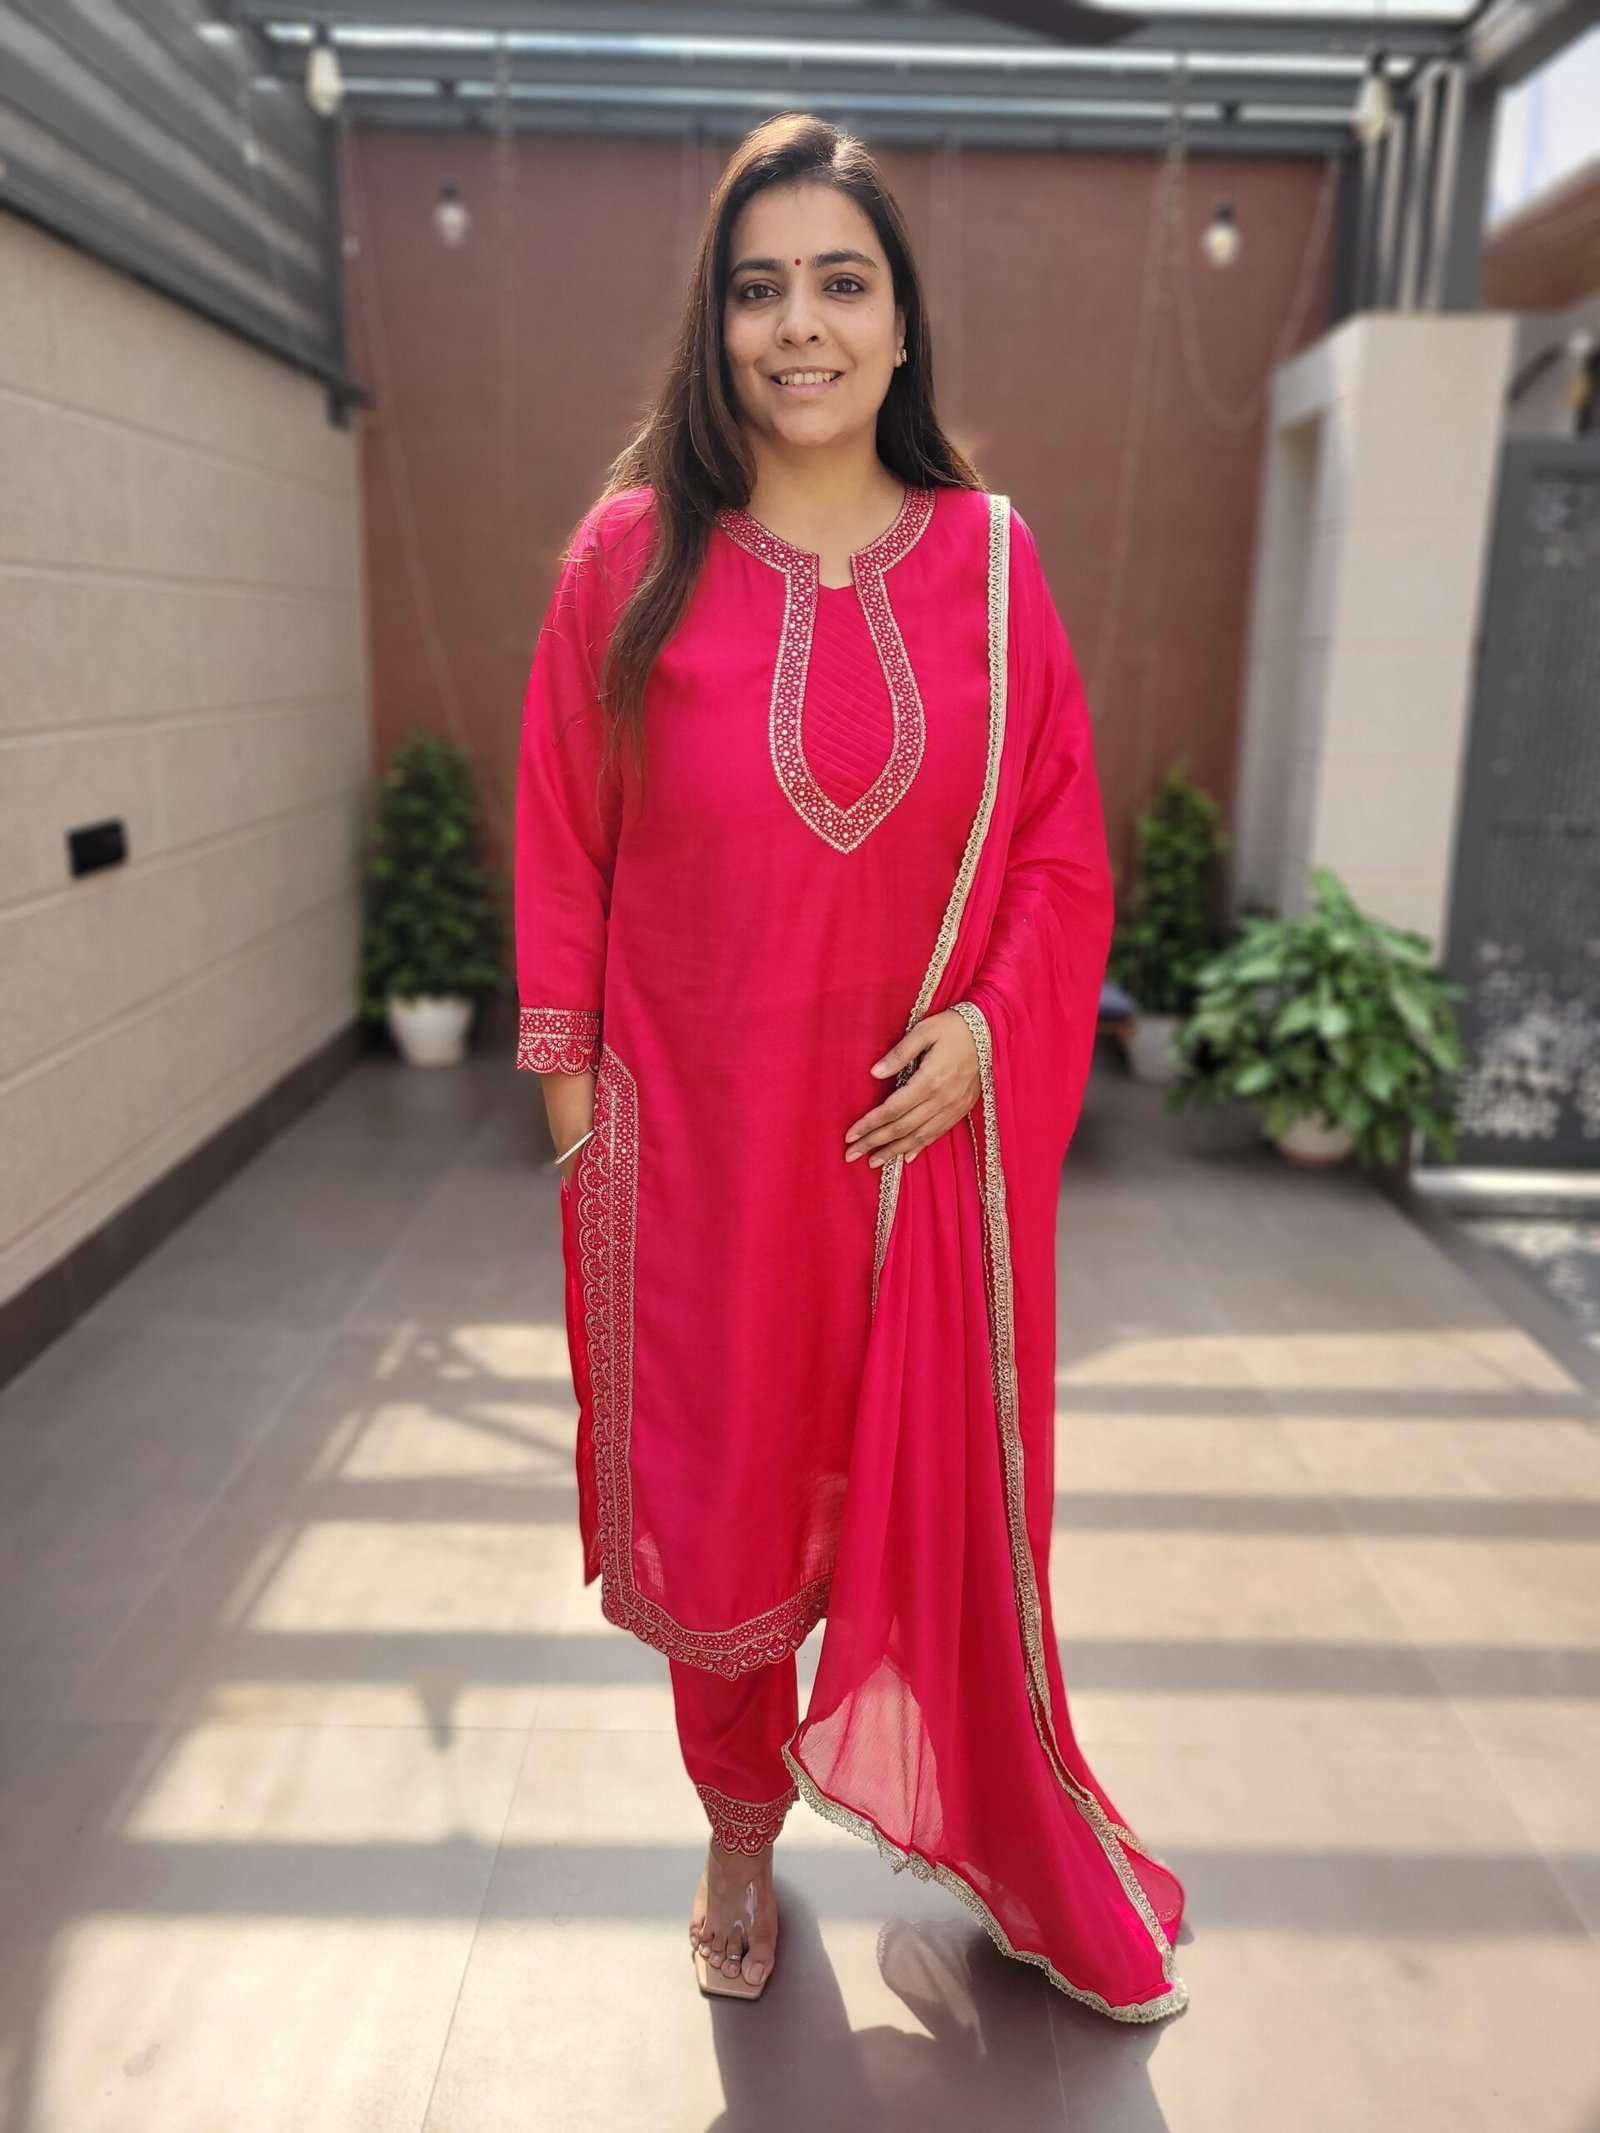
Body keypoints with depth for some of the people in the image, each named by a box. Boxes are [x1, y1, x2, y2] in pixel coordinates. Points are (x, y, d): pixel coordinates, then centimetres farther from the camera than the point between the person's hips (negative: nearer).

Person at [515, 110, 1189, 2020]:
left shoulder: (989, 561, 1)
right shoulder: (632, 554, -3)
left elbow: (1063, 843, 5)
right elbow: (563, 851, 0)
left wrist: (989, 1026, -10)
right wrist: (572, 1101, -1)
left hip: (932, 1128, 1)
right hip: (696, 1137, 0)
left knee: (951, 1497, 12)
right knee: (714, 1493, 14)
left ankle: (1022, 1863, 39)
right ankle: (742, 1830, 41)